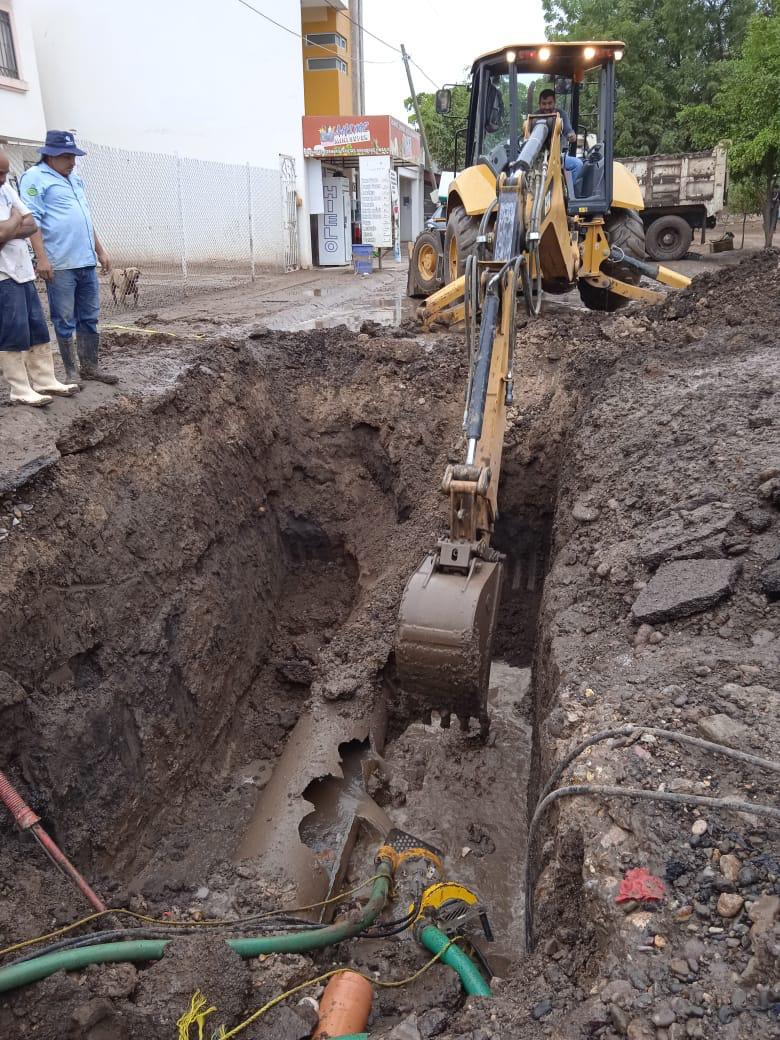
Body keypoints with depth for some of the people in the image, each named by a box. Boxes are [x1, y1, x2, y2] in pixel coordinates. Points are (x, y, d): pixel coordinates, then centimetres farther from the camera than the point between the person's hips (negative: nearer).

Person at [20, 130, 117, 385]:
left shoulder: (76, 180, 20)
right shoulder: (35, 178, -3)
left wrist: (100, 251, 22)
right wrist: (42, 258, -19)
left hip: (87, 262, 7)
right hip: (60, 265, -7)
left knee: (89, 318, 9)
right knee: (65, 321, -1)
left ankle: (90, 366, 17)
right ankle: (71, 372, 4)